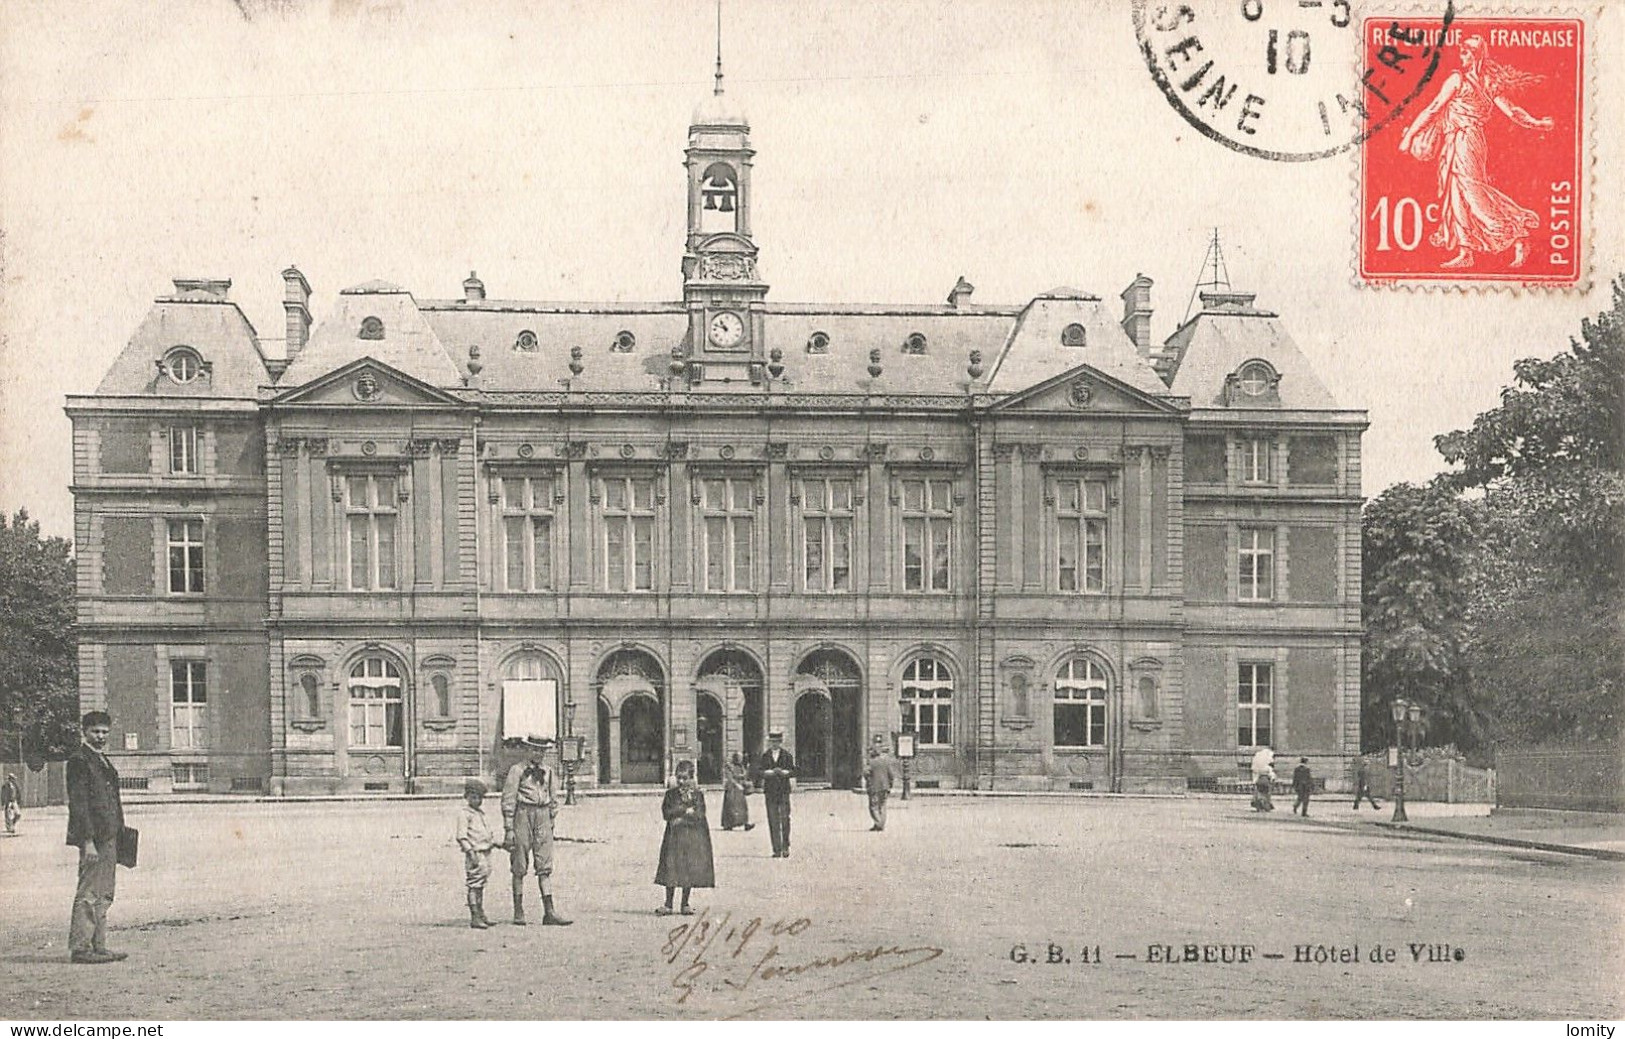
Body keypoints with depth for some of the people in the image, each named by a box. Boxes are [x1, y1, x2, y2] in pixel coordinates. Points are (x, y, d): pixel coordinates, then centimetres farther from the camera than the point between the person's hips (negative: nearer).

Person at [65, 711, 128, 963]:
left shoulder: (103, 760, 19)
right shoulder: (79, 760, -9)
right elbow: (78, 803, -15)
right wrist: (88, 841, -20)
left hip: (109, 837, 9)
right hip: (94, 837, -9)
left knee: (103, 895, 12)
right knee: (89, 894, -6)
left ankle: (98, 946, 16)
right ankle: (80, 948, -2)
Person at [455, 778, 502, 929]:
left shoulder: (481, 813, 19)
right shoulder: (464, 813, -7)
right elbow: (462, 836, -15)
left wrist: (498, 844, 15)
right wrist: (471, 852, -22)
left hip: (486, 852, 9)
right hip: (475, 853, -9)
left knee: (481, 884, 15)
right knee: (474, 885, -7)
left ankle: (481, 915, 23)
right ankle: (474, 918, -5)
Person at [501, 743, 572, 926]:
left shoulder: (548, 772, 12)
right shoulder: (517, 770, -3)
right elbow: (508, 800, -6)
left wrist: (552, 821, 15)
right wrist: (509, 829, -9)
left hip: (543, 817, 4)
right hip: (523, 815, -4)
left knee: (545, 866, -1)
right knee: (519, 867, 3)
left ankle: (549, 912, -4)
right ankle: (518, 913, 11)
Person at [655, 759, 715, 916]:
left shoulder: (698, 794, 2)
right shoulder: (671, 793, 5)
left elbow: (699, 816, -7)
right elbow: (666, 813, -6)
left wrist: (680, 818, -11)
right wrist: (686, 810, -12)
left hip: (693, 836, 0)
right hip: (674, 836, 0)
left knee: (690, 870, 1)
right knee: (671, 869, -3)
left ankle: (685, 904, 12)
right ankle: (668, 904, 4)